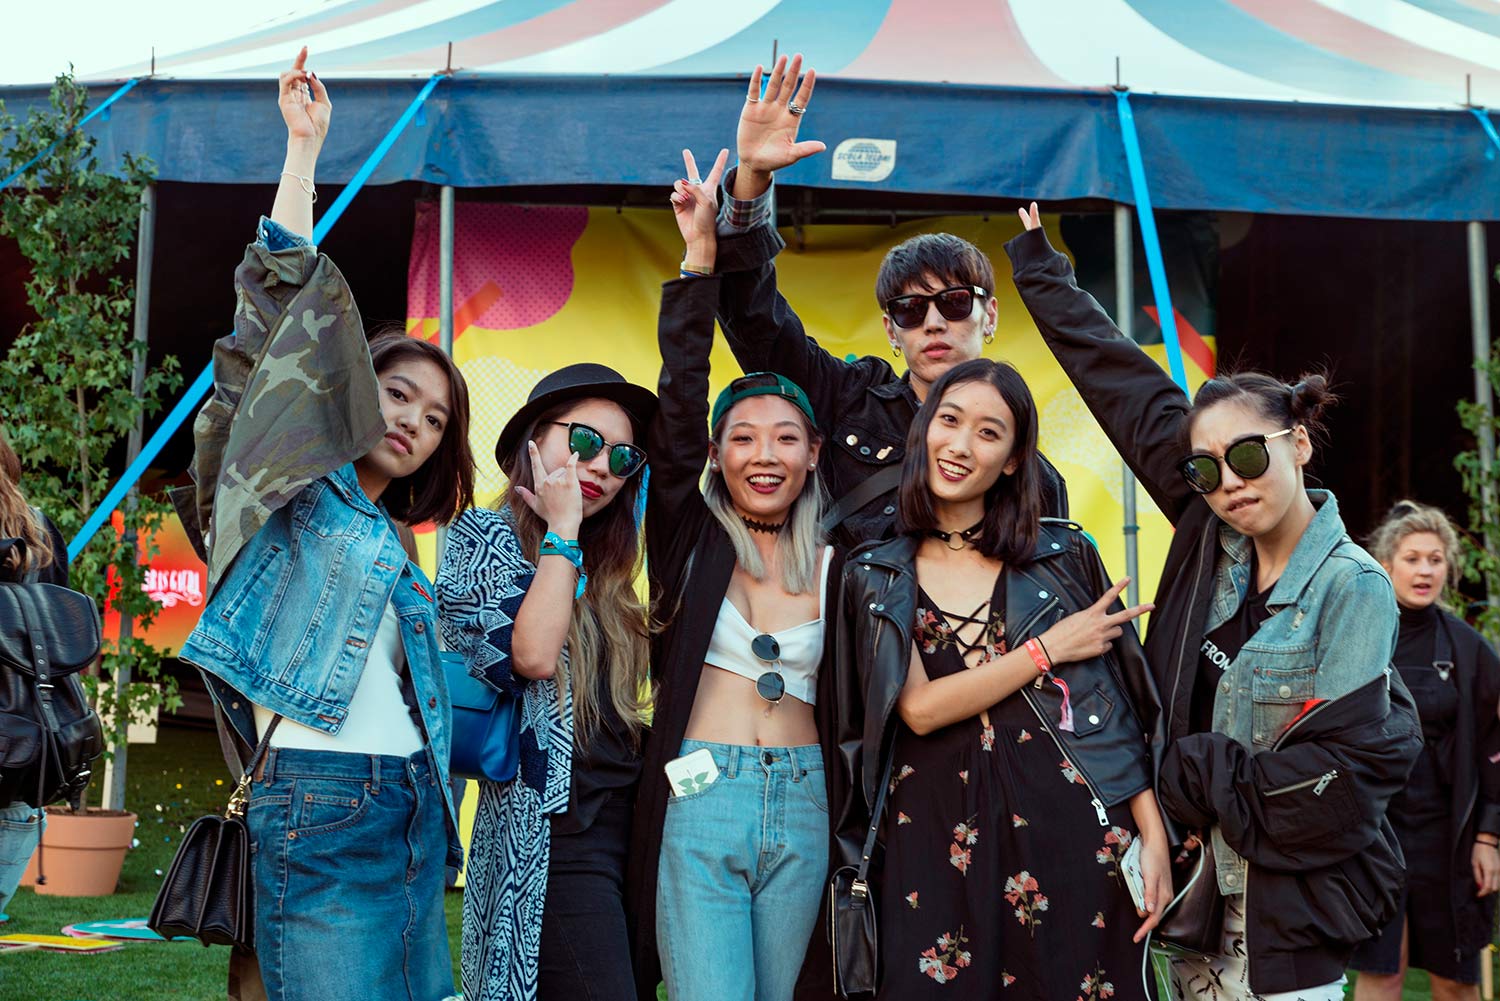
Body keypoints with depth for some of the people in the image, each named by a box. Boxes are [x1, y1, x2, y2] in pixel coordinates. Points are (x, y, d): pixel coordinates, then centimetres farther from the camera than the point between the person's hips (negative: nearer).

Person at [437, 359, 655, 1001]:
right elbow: (531, 654, -17)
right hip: (552, 830, -7)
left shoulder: (597, 568, 20)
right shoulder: (484, 536, 0)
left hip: (623, 821, 7)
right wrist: (562, 528, -8)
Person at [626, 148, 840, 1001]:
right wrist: (701, 255, -13)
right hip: (698, 802, -2)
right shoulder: (691, 538, 3)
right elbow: (679, 403, -7)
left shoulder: (835, 568, 9)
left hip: (801, 809, 2)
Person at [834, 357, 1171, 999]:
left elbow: (1119, 709, 4)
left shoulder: (1065, 555, 5)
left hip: (1068, 825, 0)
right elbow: (919, 709, -6)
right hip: (939, 841, 0)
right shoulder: (875, 577, 6)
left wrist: (1153, 837, -3)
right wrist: (1049, 649, -8)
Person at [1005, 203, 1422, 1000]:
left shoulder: (1352, 588, -11)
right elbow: (1119, 380, 7)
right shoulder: (1210, 542, 2)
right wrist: (1034, 260, 15)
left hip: (1288, 907, -5)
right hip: (1197, 881, 5)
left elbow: (1339, 774, -16)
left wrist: (1184, 773, -10)